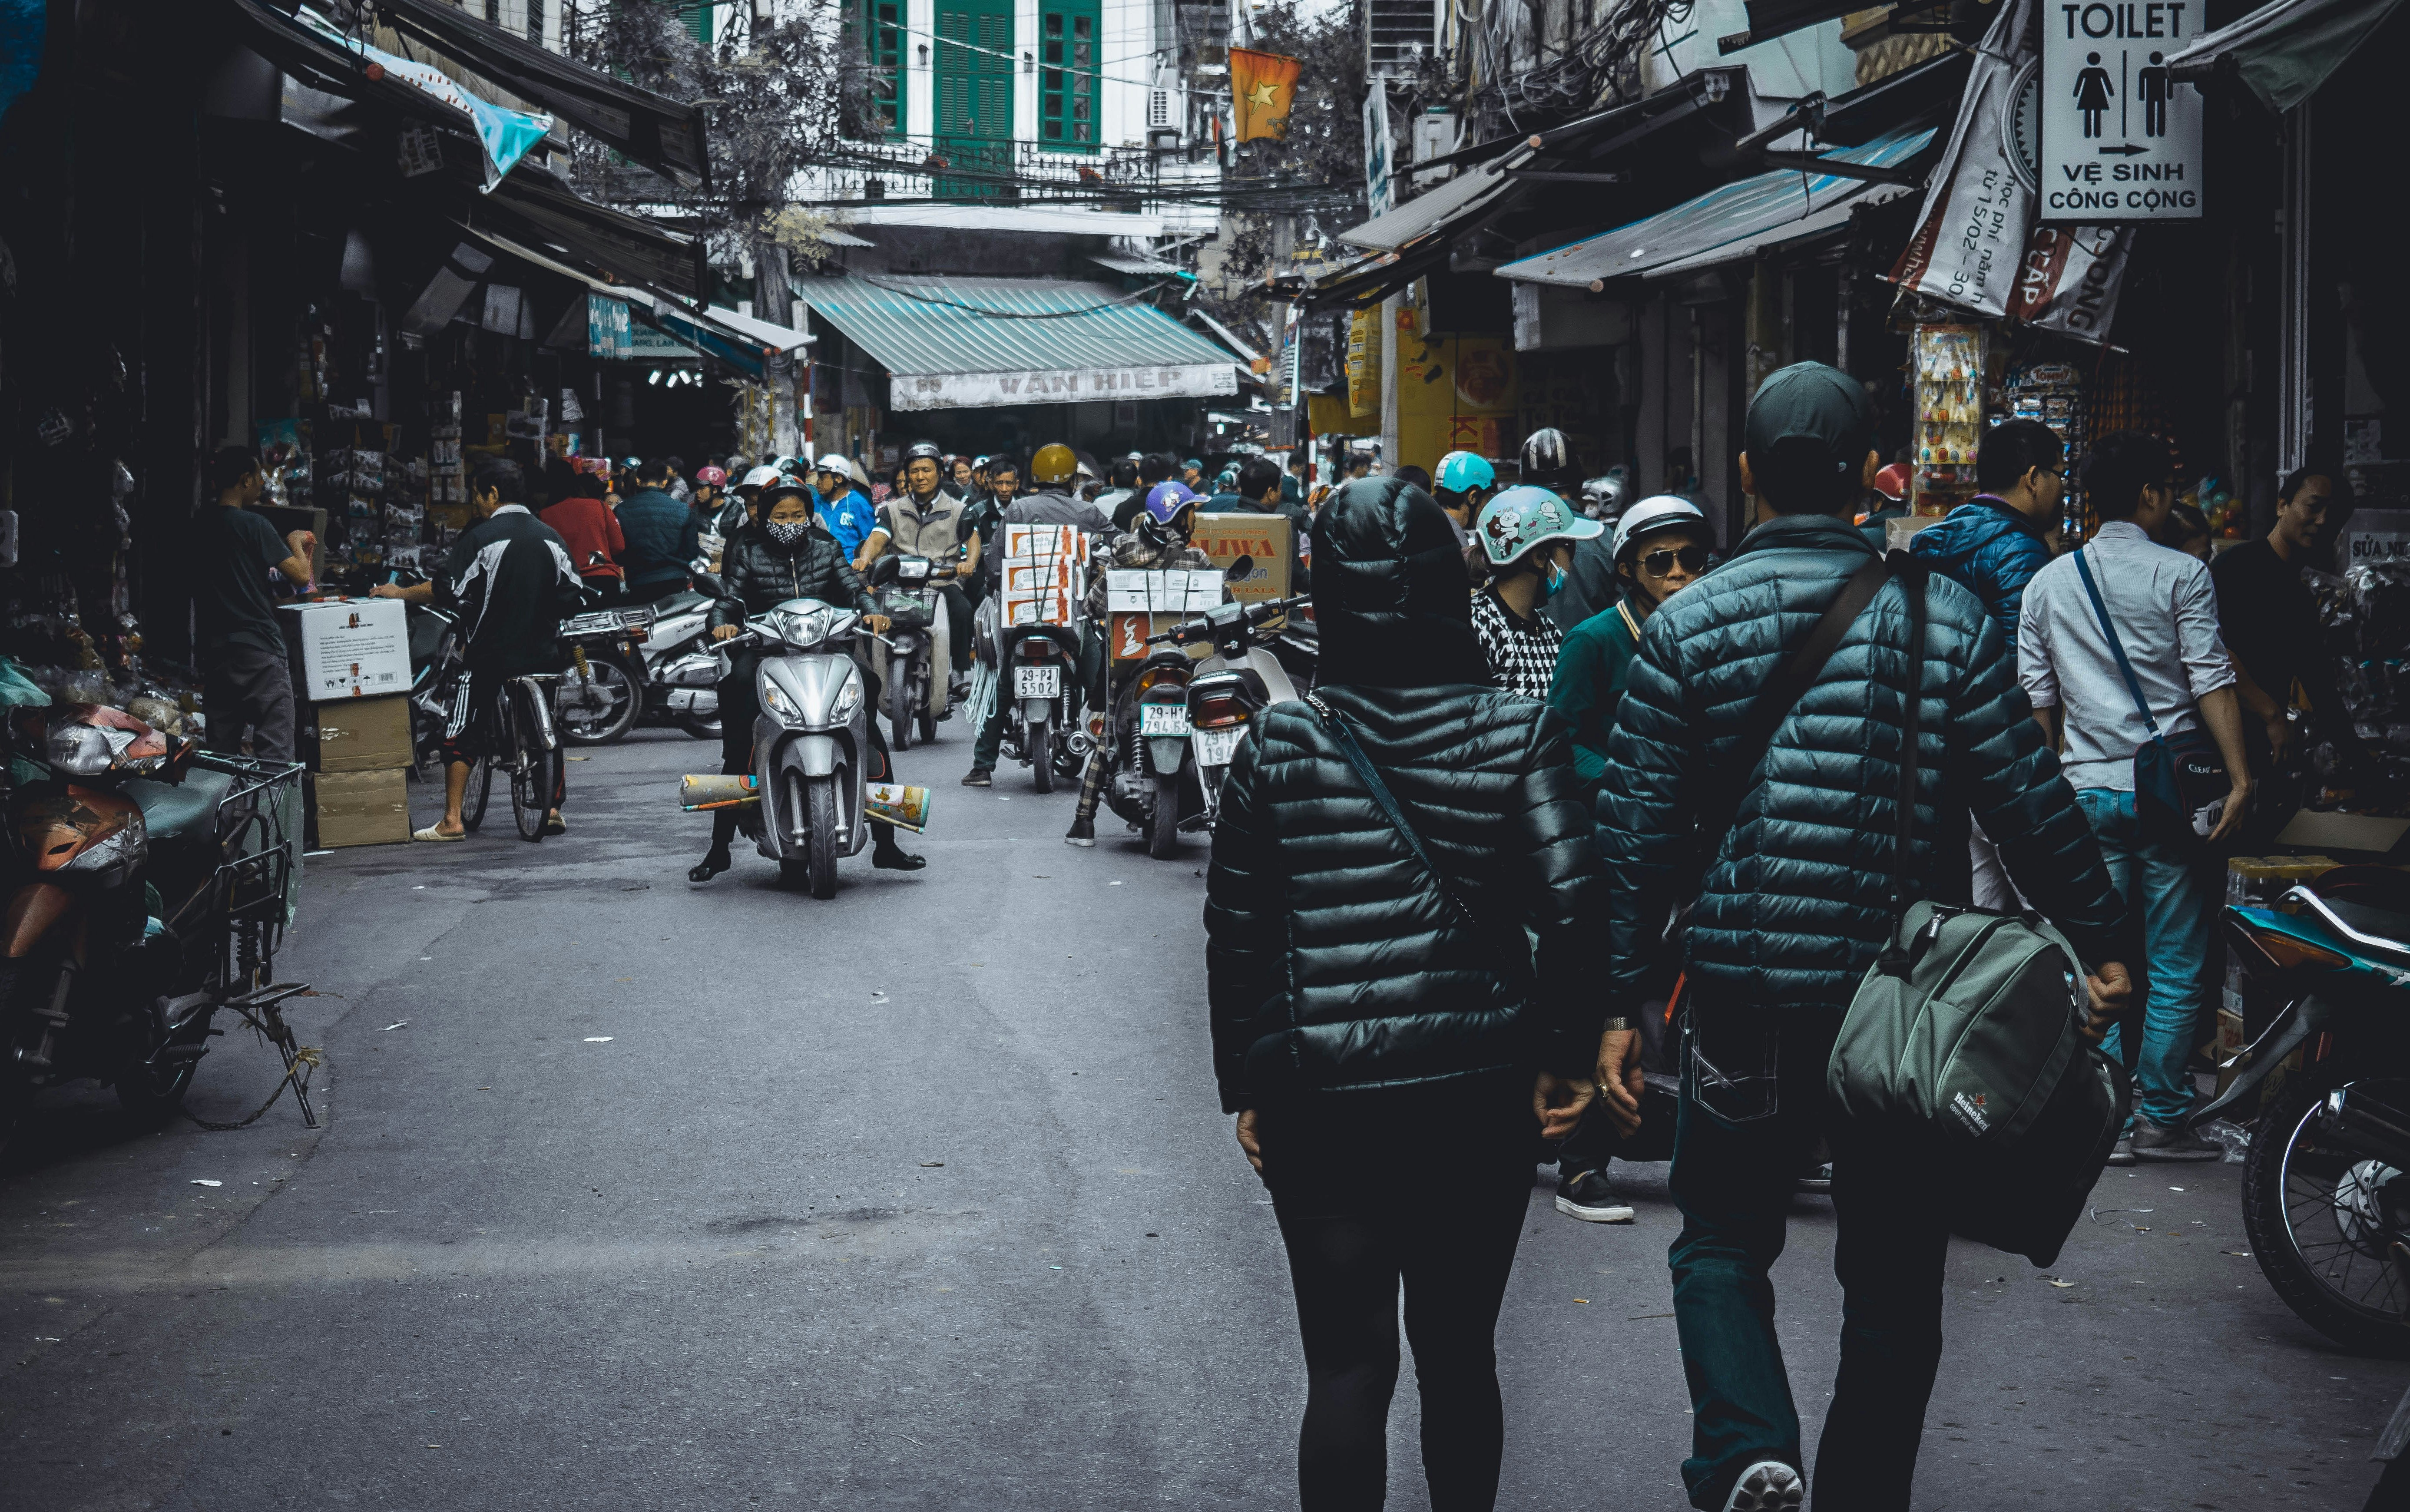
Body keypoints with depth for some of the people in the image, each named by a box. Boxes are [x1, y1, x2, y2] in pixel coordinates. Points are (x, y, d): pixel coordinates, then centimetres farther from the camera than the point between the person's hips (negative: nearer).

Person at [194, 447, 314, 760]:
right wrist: (296, 543, 10)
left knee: (221, 753, 9)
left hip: (214, 650, 7)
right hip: (259, 649, -7)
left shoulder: (198, 525, 10)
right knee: (275, 752, -7)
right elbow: (301, 577, -10)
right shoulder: (254, 525, -9)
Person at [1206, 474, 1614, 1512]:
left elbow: (1237, 937, 0)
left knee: (1346, 1364, 5)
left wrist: (1247, 1087, 10)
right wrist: (1565, 1055, 2)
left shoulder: (1279, 746, -4)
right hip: (1481, 1093, 1)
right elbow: (1571, 907, -11)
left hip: (1320, 1102, -1)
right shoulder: (1518, 737, -5)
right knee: (1460, 1352, 16)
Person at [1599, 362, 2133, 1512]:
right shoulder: (1946, 616, -2)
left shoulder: (1687, 623, -3)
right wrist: (2098, 940, 8)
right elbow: (2030, 801, -2)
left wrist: (1623, 996, 1)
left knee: (1721, 1234, 13)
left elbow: (1639, 832, -4)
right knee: (1894, 1267, 14)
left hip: (1745, 987, -1)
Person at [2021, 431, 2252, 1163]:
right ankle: (2160, 1118, 5)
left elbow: (2037, 699, 11)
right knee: (2176, 964, 3)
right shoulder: (2181, 575, -4)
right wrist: (2239, 777, -9)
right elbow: (2212, 683, -10)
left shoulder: (2047, 582, 9)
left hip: (2086, 791, 4)